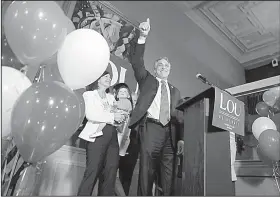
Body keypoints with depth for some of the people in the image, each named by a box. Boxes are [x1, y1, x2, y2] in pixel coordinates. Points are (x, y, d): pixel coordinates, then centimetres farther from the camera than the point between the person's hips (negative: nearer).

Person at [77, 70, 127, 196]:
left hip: (112, 136, 6)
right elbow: (90, 115, -8)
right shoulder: (89, 94, 8)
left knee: (110, 173, 0)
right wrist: (112, 116, -12)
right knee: (92, 172, -11)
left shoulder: (111, 97, 25)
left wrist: (120, 117, -2)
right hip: (97, 135, -5)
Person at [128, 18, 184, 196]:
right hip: (151, 128, -3)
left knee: (169, 174, 0)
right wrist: (143, 37, -10)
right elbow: (136, 62, 3)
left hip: (170, 132, 3)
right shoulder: (147, 80, 18)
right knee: (147, 170, -8)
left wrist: (181, 138, 4)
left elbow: (179, 116, 17)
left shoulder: (175, 91, 23)